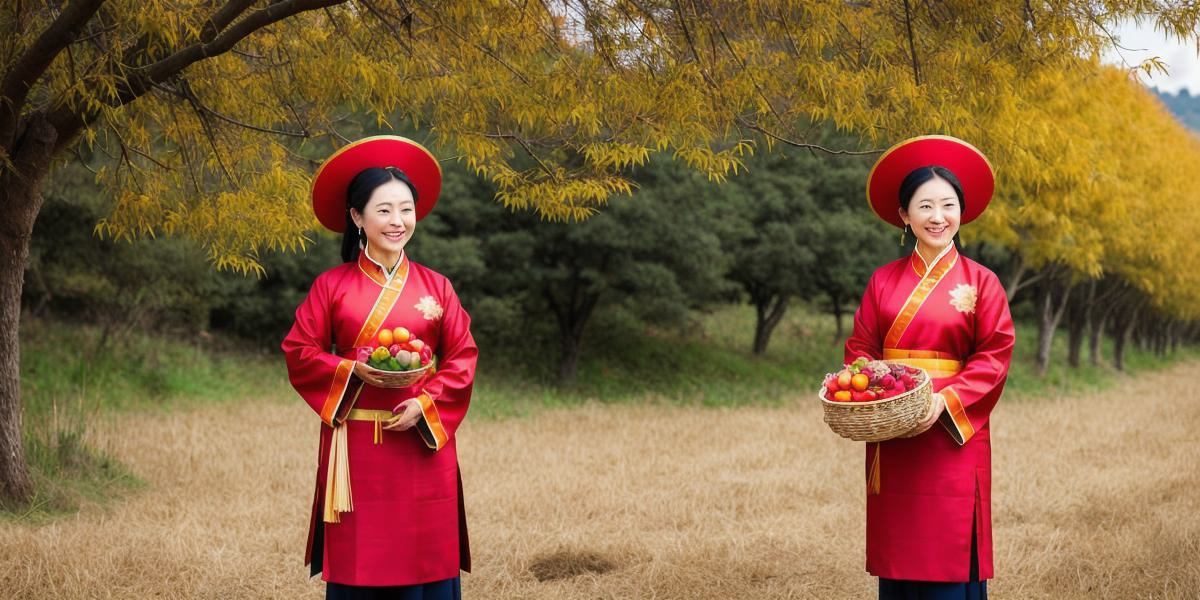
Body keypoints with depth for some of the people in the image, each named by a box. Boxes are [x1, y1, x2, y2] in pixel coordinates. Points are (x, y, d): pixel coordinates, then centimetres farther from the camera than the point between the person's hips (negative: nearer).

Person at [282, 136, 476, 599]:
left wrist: (425, 404, -12)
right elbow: (299, 353, 2)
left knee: (425, 561, 2)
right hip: (356, 445, -1)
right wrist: (355, 371, -14)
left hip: (423, 441, 1)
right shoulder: (332, 285, 2)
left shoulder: (436, 287, 6)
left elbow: (463, 358, 3)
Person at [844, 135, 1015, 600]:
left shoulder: (980, 282, 2)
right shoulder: (884, 281, 10)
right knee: (896, 557, 4)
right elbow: (861, 347, 8)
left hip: (954, 440, -2)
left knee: (951, 562, -4)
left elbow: (995, 356, -4)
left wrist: (947, 401, -17)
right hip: (891, 442, 3)